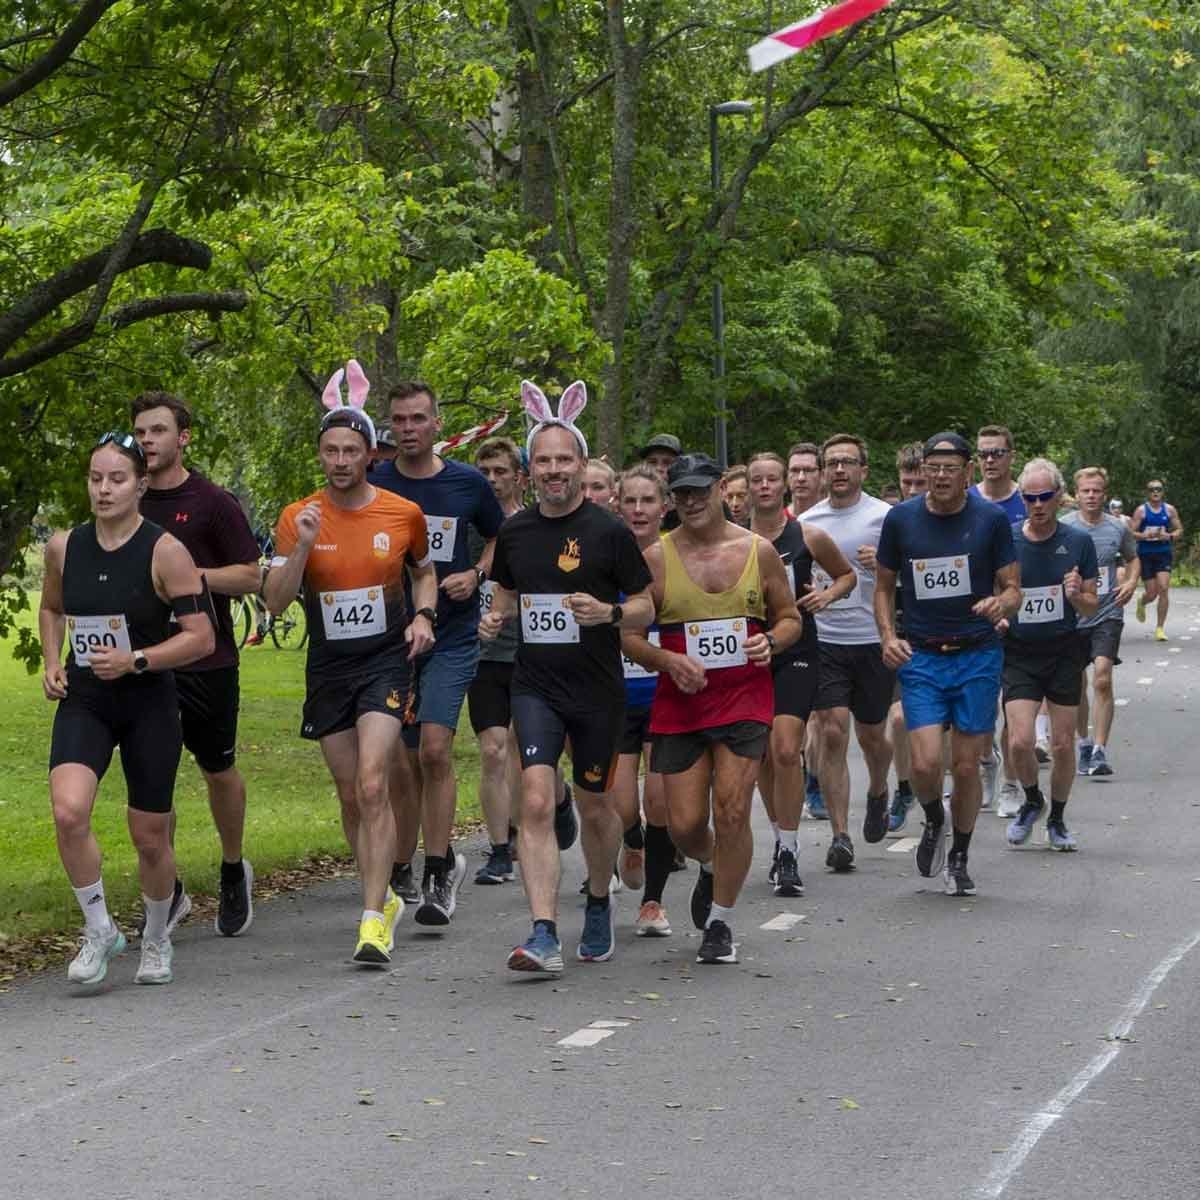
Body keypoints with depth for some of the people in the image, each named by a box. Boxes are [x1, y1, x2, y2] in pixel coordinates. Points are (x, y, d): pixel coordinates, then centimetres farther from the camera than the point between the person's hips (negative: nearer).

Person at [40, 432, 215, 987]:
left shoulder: (165, 552, -12)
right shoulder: (64, 547, 1)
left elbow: (201, 637, -12)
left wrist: (135, 660, -21)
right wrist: (52, 665, 6)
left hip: (148, 706, -2)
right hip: (83, 702, 2)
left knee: (150, 837, 7)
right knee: (68, 811, -22)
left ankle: (156, 940, 33)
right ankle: (98, 930, -3)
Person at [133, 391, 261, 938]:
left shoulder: (213, 503, -5)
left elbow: (250, 576, -7)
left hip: (208, 662, -3)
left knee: (218, 770, 11)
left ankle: (233, 872, 32)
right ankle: (168, 890, 7)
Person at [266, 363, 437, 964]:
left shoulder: (403, 514, -2)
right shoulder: (298, 518, -3)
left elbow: (424, 571, 16)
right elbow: (275, 601, -8)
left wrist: (424, 615, -3)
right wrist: (303, 547, -22)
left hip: (386, 660, -2)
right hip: (328, 666, 2)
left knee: (372, 784, -17)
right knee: (349, 794, 9)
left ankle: (373, 920, -18)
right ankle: (384, 898, 28)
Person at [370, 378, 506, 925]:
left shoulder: (467, 484, 1)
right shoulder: (371, 485, 0)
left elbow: (500, 538, 17)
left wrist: (476, 574, -1)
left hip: (452, 638, -1)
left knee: (434, 748, -16)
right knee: (403, 764, 6)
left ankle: (439, 872, -12)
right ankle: (400, 871, 21)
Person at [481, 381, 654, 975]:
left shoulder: (608, 532, -5)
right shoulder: (514, 531, 5)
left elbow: (646, 608, -1)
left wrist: (608, 612, -21)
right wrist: (495, 618, 0)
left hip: (597, 688, -2)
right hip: (535, 685, 2)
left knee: (594, 806, 12)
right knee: (536, 801, -15)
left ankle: (599, 904, 40)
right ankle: (544, 936, -21)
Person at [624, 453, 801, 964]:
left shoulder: (758, 551, 4)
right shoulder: (656, 558, 1)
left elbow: (789, 617, 15)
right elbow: (627, 633, 3)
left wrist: (770, 641, -7)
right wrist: (668, 661, -14)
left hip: (745, 696, -1)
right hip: (679, 700, 1)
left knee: (731, 810, -12)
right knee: (684, 824, 0)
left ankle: (720, 922, 4)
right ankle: (711, 867, 38)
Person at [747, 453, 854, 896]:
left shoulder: (809, 537, -1)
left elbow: (847, 575, 15)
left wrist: (828, 595, -5)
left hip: (797, 654, -3)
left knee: (786, 750, -17)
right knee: (763, 756, 10)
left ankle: (788, 854, -11)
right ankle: (782, 841, 30)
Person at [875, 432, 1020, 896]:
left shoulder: (991, 520, -3)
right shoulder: (900, 519, 0)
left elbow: (1012, 588, 2)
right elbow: (883, 587, 11)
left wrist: (1001, 605, -22)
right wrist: (888, 637, -5)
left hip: (978, 655, 0)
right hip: (920, 657, 0)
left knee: (966, 765, 3)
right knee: (926, 763, -13)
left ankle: (959, 858, 24)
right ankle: (933, 821, 21)